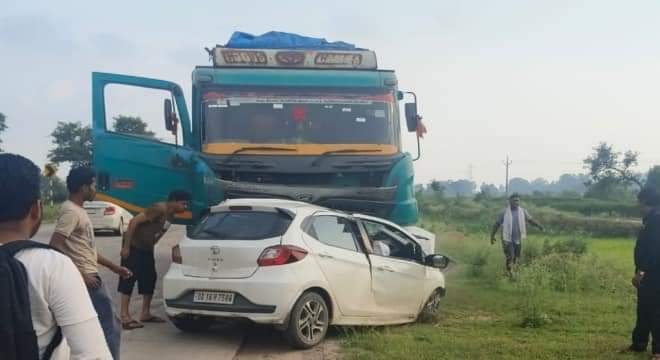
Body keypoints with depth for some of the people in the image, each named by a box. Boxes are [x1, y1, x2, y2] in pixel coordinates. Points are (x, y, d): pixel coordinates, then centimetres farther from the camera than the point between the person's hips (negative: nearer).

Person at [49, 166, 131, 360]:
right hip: (87, 280, -10)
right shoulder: (71, 211, -16)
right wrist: (80, 274, -24)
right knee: (111, 327, -6)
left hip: (88, 277, 10)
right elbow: (54, 247, -24)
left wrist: (113, 266, 22)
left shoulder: (78, 210, 15)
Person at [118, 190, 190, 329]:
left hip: (147, 248, 10)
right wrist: (126, 246, -25)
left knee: (150, 279, 9)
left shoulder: (171, 214, 5)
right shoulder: (159, 209, -23)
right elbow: (134, 221, -25)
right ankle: (125, 317, -8)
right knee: (129, 279, -9)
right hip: (134, 246, -9)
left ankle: (146, 314, 18)